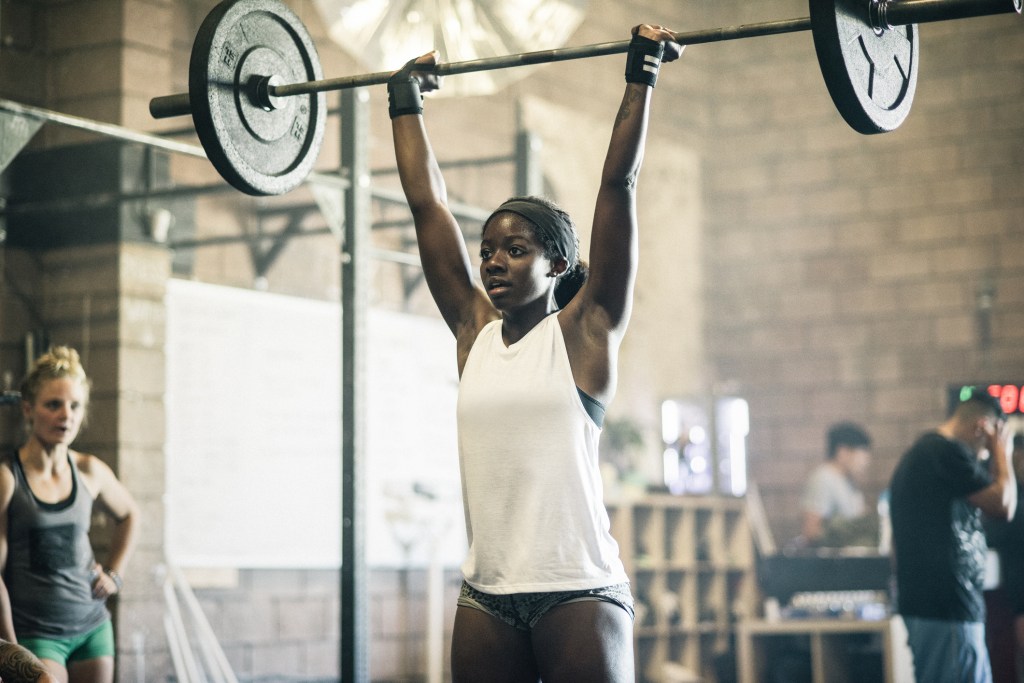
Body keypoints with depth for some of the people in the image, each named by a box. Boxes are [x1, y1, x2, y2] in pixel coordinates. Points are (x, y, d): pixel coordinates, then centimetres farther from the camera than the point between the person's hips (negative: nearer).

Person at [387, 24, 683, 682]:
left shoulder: (586, 329, 0)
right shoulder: (475, 329, 10)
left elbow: (619, 185, -3)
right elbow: (428, 201, 16)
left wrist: (642, 76, -1)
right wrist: (406, 101, 21)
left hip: (578, 590, -4)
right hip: (487, 596, 5)